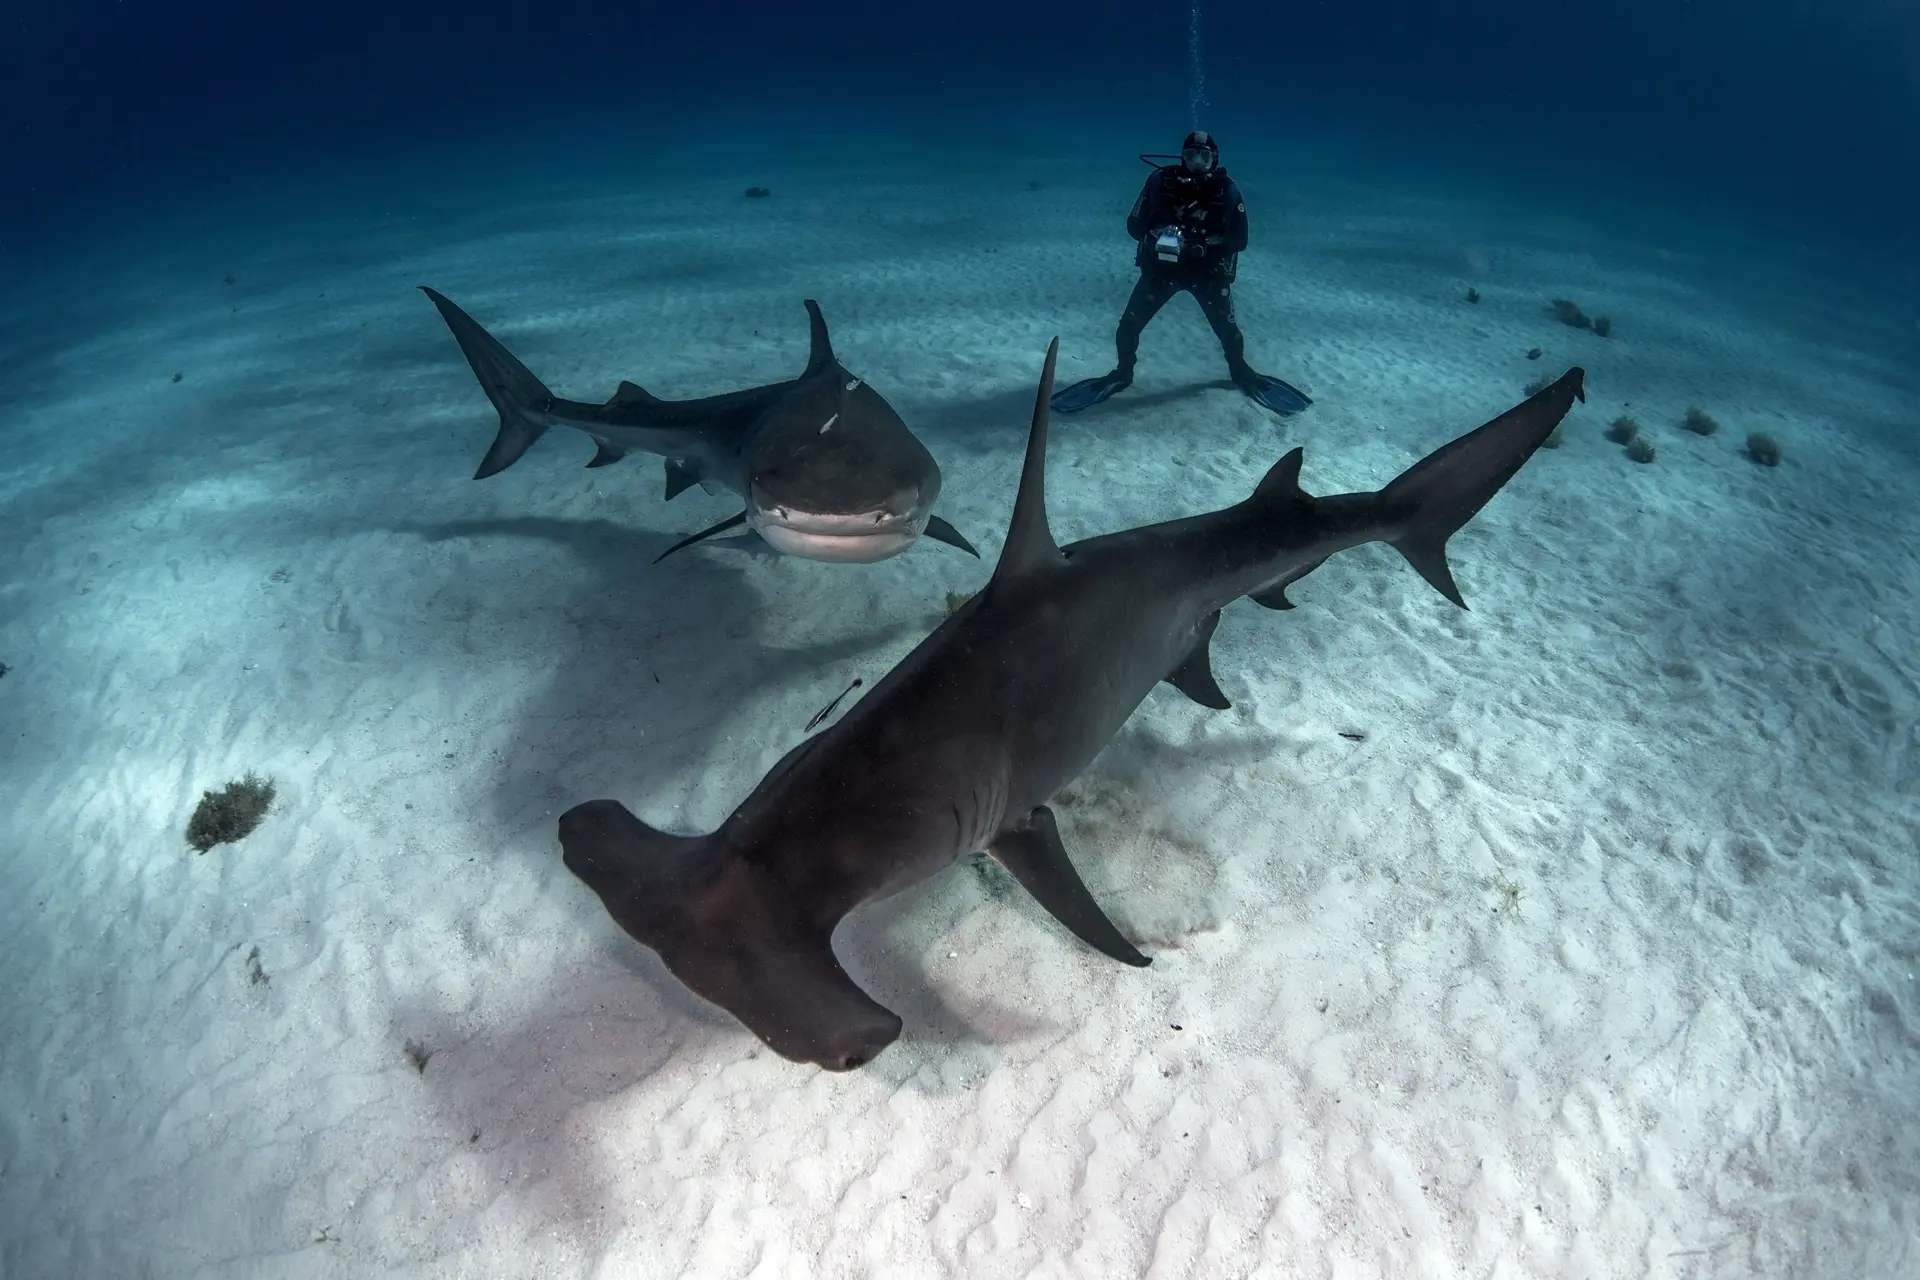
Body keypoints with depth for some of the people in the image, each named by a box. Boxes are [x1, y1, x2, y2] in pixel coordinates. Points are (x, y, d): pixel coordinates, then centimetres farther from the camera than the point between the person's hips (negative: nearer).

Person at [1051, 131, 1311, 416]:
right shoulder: (1161, 180, -13)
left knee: (1227, 329, 3)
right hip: (1161, 267, 1)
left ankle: (1242, 373, 33)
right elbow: (1134, 225, -8)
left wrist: (1204, 246, -27)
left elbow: (1240, 240, -12)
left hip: (1208, 272, 0)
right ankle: (1123, 373, 22)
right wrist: (1156, 238, -27)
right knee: (1128, 327, -6)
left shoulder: (1226, 190, -14)